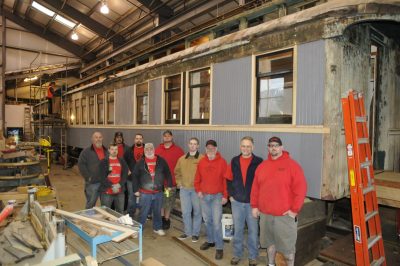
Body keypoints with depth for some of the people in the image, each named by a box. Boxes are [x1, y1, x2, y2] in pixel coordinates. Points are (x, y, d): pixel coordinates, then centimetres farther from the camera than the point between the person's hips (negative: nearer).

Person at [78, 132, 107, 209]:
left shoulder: (106, 151, 11)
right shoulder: (86, 151, -4)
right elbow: (81, 165, -9)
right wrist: (88, 177, -12)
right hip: (92, 183, -4)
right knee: (91, 204, 6)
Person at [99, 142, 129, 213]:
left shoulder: (122, 161, 9)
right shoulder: (104, 161, -1)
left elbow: (125, 174, 2)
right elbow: (102, 177, -8)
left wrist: (119, 184, -13)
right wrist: (112, 186, -16)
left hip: (120, 192, 3)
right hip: (106, 192, -3)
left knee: (120, 212, 13)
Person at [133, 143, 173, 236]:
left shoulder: (161, 161, 0)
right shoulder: (140, 162, -2)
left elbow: (167, 173, 6)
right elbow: (135, 176, 0)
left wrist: (169, 185, 5)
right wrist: (136, 190, -1)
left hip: (158, 192, 2)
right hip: (145, 193, -2)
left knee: (157, 212, 16)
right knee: (143, 212, 6)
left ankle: (157, 228, 33)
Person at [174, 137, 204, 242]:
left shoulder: (202, 159, -7)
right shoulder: (181, 159, 8)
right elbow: (177, 172, 17)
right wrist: (179, 183, 8)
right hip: (184, 189, 4)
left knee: (197, 211, 7)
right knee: (185, 211, 11)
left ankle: (195, 233, 22)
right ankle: (188, 232, 28)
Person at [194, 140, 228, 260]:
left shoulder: (222, 162, -7)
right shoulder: (201, 162, 4)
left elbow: (226, 180, -8)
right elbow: (197, 179, 11)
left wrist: (225, 195, -9)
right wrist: (198, 190, 0)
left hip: (217, 196, -4)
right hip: (204, 196, 4)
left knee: (216, 222, -6)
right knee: (207, 220, 16)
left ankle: (219, 247, 6)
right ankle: (210, 241, 34)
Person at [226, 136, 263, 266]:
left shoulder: (259, 162, -7)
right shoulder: (234, 161, 1)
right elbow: (229, 179, 8)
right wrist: (231, 195, 3)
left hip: (253, 202, -2)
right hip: (237, 202, 2)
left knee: (253, 230, 9)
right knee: (238, 230, 15)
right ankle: (237, 254, 31)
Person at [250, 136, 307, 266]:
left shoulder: (292, 165, -7)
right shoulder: (262, 166, 8)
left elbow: (301, 188, -10)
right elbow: (255, 188, 11)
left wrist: (295, 209, -12)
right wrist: (254, 206, 8)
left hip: (285, 215, -4)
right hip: (265, 214, 5)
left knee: (287, 246, 5)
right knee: (270, 242, 18)